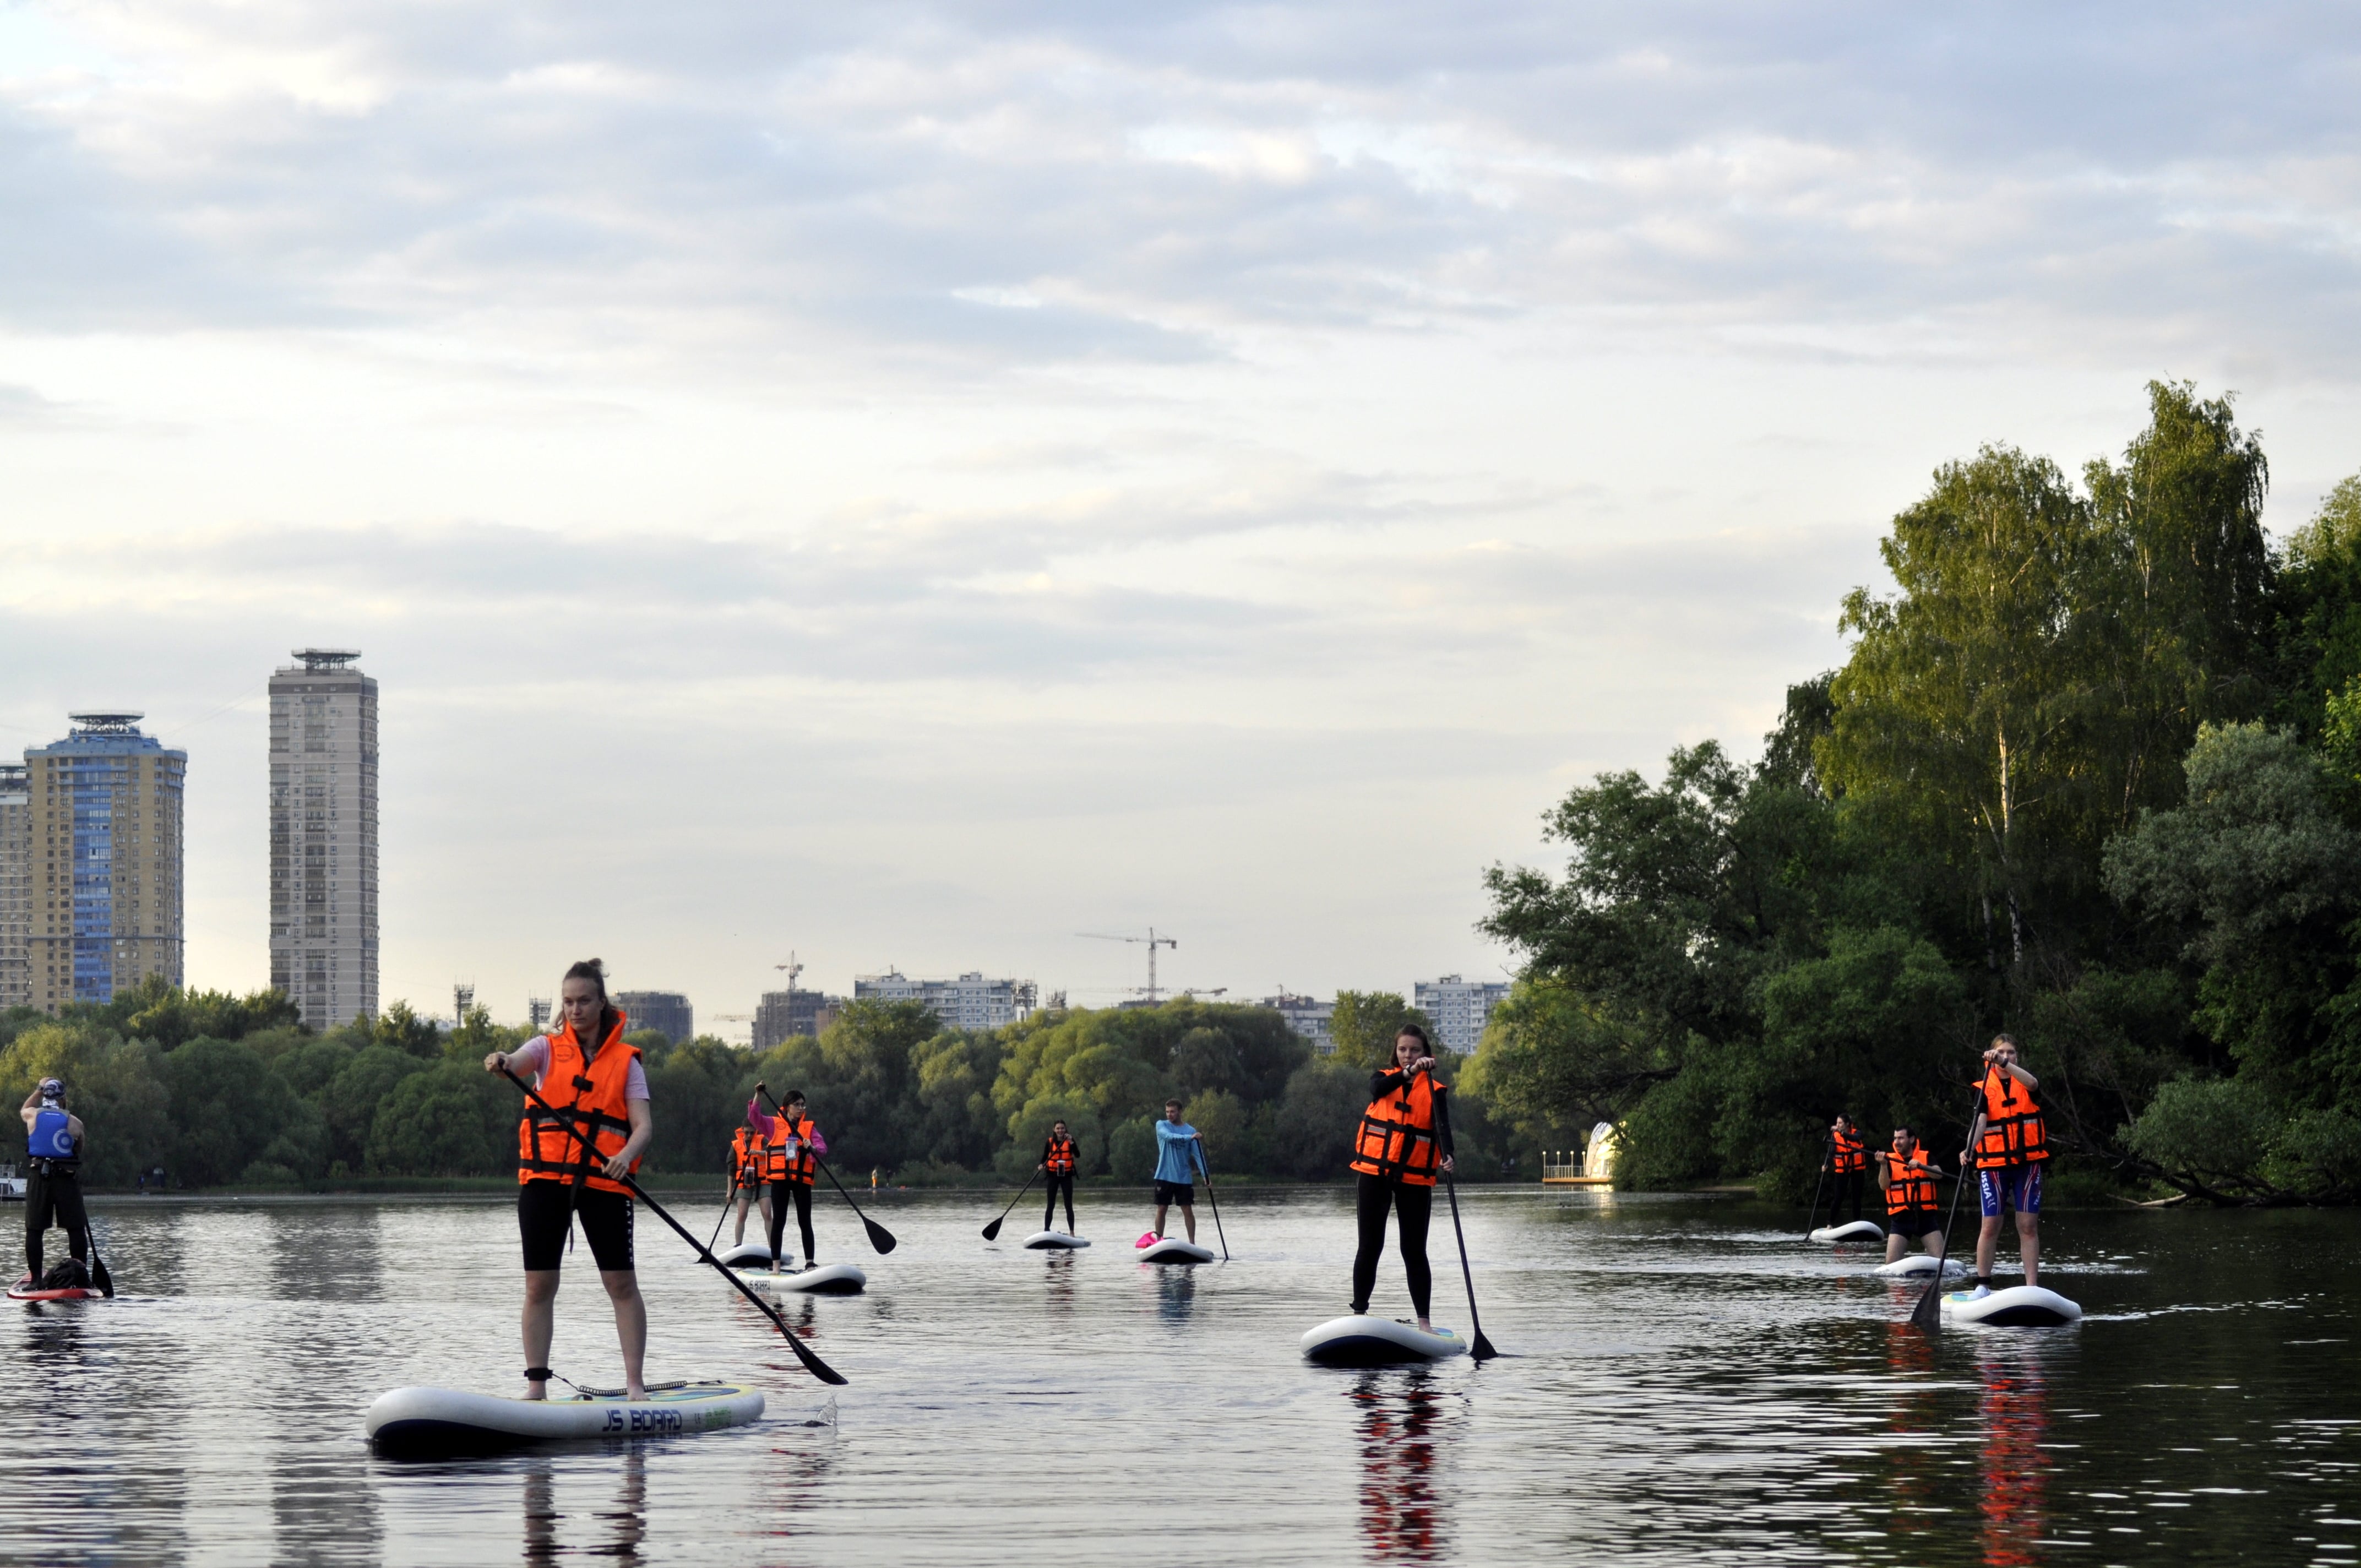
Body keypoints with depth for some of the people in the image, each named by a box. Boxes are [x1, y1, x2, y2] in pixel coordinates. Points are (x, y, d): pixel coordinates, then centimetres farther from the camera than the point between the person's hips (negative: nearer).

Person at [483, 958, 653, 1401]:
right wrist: (502, 1062, -39)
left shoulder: (625, 1061, 8)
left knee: (622, 1284, -4)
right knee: (539, 1286, 1)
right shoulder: (549, 1049, 8)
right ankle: (536, 1384, 6)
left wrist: (626, 1156, -22)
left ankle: (635, 1384, 1)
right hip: (545, 1178, 1)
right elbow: (519, 1062, -14)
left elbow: (644, 1124, -1)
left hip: (604, 1181, -1)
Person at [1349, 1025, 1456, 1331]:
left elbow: (1441, 1126, -13)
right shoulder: (1384, 1078, 7)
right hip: (1374, 1172, 1)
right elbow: (1378, 1089, -18)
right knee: (1370, 1247, 7)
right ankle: (1359, 1313, 16)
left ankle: (1424, 1321, 3)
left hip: (1414, 1178, -1)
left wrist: (1446, 1155, -34)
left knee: (1414, 1251, 0)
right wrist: (1410, 1072, -35)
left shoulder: (1434, 1090, 3)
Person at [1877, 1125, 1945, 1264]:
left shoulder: (1926, 1157, 6)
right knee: (1891, 1263, -8)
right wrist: (1883, 1165, -22)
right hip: (1901, 1217, 1)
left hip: (1926, 1216, -1)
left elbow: (1938, 1174, -13)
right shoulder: (1890, 1160, 7)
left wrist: (1920, 1165, -30)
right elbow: (1884, 1185, -6)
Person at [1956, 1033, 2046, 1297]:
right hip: (1994, 1164, -1)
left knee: (2029, 1226, -1)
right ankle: (1982, 1285, 6)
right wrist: (1969, 1150, -30)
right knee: (1991, 1225, -4)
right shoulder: (1983, 1088, 2)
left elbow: (2032, 1083, -21)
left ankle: (2033, 1286, 0)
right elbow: (1980, 1122, -12)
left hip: (2028, 1163, 1)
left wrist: (2006, 1064, -35)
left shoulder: (2024, 1082, 5)